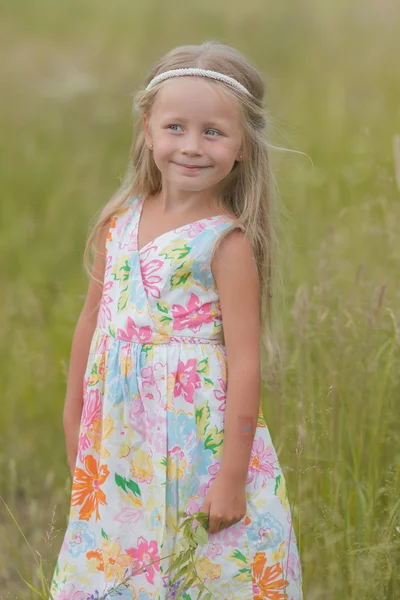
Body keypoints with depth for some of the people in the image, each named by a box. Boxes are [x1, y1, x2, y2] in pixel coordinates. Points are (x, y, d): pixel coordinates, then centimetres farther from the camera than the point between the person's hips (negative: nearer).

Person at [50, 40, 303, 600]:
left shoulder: (227, 243, -14)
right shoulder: (119, 222, 3)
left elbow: (246, 365, -16)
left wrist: (232, 476, -18)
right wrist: (74, 413, 21)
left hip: (199, 438, -5)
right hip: (122, 438, 5)